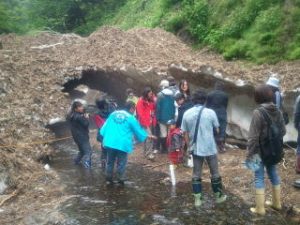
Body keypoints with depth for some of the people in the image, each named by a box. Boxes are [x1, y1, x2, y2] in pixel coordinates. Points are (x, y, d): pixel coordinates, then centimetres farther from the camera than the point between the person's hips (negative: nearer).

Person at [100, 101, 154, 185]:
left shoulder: (113, 114, 12)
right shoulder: (131, 118, -2)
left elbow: (105, 127, 13)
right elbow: (138, 130, 8)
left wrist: (105, 136, 20)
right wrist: (146, 136, 23)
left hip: (110, 142, 5)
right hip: (122, 144, -4)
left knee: (110, 161, 18)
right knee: (121, 163, 8)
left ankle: (108, 179, 24)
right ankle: (121, 180, 13)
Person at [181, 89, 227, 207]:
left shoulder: (187, 114, -4)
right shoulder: (210, 112, -11)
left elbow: (185, 133, 1)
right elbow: (217, 129, 1)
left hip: (196, 149, 2)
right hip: (210, 148, -2)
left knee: (196, 174, 12)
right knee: (214, 173, 14)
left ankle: (197, 199, 15)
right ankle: (218, 196, 27)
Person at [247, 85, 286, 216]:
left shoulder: (258, 112, -20)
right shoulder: (277, 111, -1)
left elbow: (253, 136, -20)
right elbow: (283, 131, 6)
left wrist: (250, 153, -14)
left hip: (260, 150, -6)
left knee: (259, 177, 3)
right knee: (273, 173, 20)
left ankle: (260, 208, 10)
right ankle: (277, 203, 34)